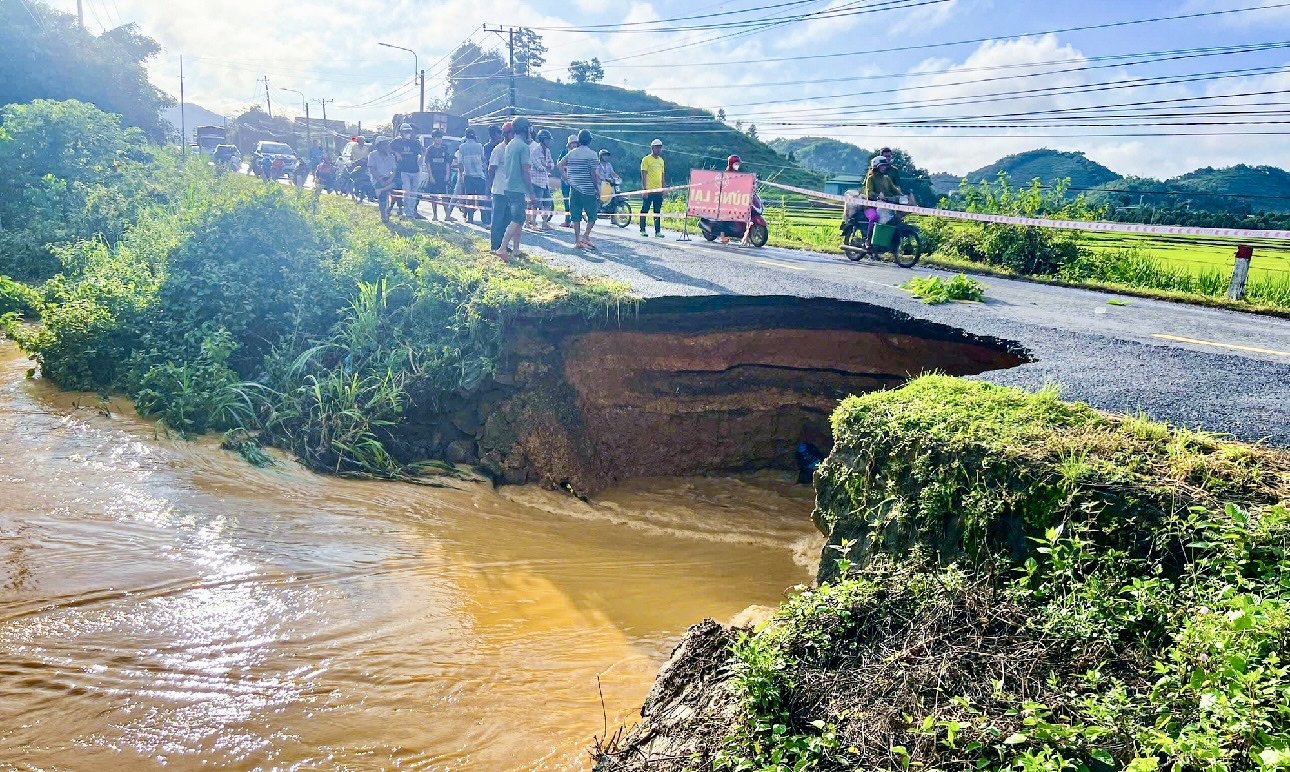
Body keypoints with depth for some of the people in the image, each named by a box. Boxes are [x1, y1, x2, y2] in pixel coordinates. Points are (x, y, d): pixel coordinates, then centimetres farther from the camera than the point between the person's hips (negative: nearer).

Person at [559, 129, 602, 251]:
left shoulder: (571, 153, 9)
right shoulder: (591, 154, -8)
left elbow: (560, 164, 9)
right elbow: (593, 174, -12)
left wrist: (566, 179, 11)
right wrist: (598, 190, -6)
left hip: (574, 189, 5)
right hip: (588, 190, -5)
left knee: (576, 216, 7)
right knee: (592, 214, 6)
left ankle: (577, 240, 5)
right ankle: (586, 236, -8)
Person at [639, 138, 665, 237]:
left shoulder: (661, 160, 16)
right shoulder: (646, 159, -4)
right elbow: (643, 175, -7)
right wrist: (644, 189, -14)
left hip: (658, 190, 6)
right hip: (649, 190, -6)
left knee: (658, 212, 5)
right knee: (644, 210, -1)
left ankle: (658, 231, 7)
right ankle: (642, 230, 5)